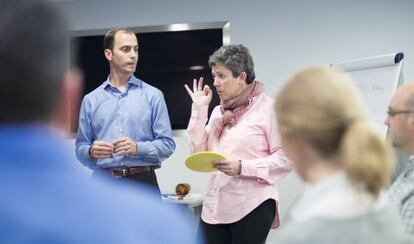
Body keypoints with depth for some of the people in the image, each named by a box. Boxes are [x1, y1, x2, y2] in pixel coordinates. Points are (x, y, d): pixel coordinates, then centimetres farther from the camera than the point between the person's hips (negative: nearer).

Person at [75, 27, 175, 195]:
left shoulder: (153, 96, 5)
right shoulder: (91, 100, 10)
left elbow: (167, 144, 0)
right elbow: (80, 148, 10)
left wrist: (138, 148, -15)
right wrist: (91, 152, -11)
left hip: (142, 182, -1)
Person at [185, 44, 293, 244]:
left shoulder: (268, 107, -5)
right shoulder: (218, 111, 16)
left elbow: (285, 159, -10)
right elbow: (199, 152, 7)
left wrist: (242, 167, -19)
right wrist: (199, 109, 5)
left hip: (251, 207, -6)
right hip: (214, 207, 6)